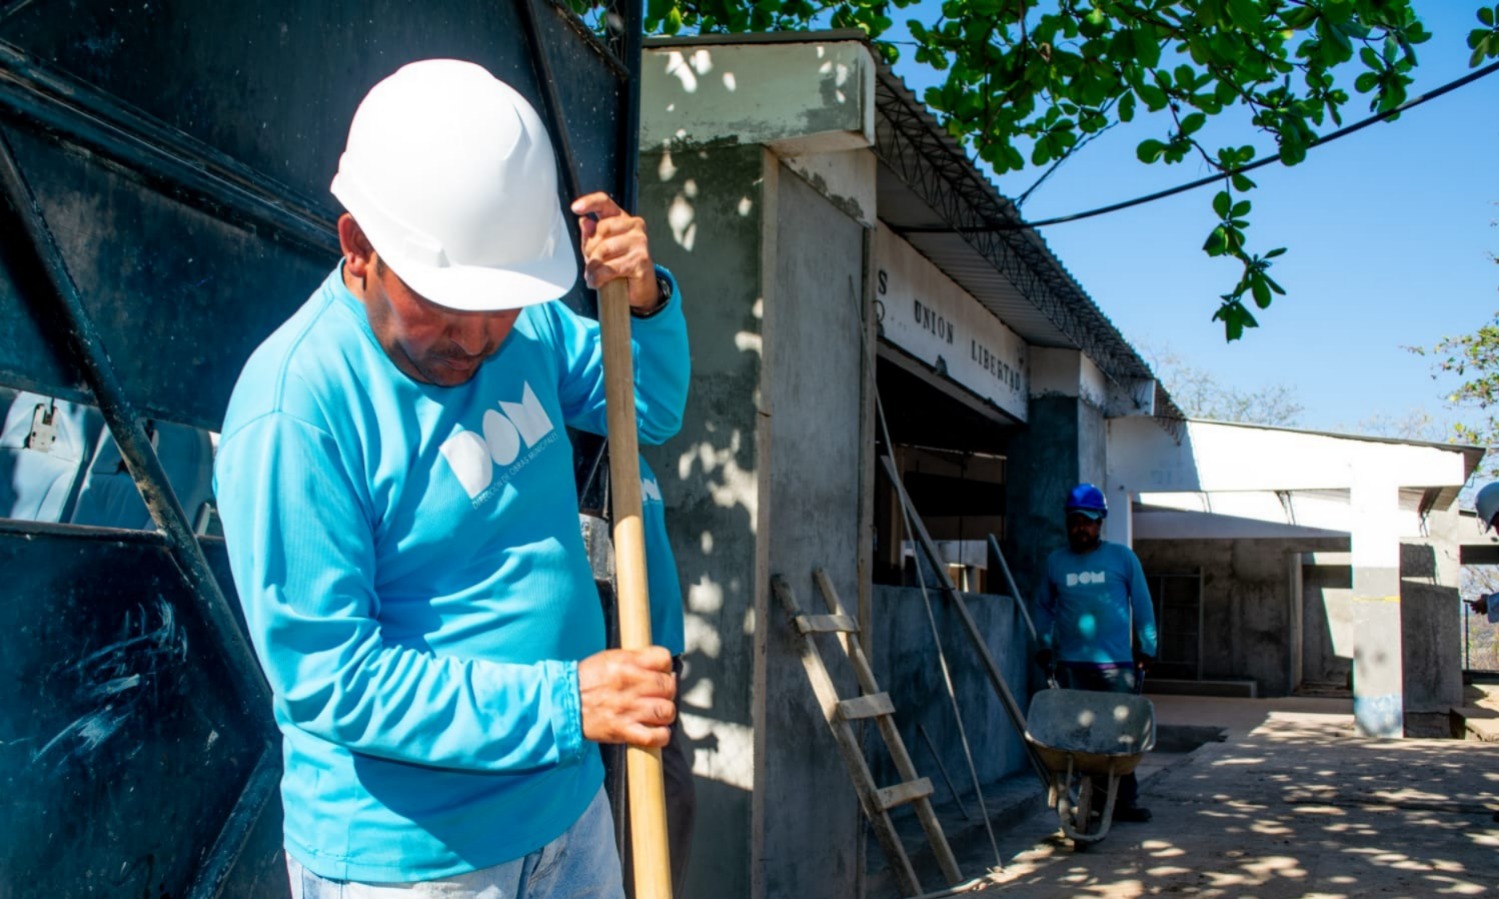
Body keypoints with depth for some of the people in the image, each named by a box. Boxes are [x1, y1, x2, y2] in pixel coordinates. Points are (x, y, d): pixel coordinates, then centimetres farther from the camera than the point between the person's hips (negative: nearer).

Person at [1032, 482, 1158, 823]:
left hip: (1117, 663, -1)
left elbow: (1142, 605, 10)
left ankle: (1126, 800, 7)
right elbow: (1044, 607, 21)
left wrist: (1147, 649, 6)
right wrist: (1044, 643, 10)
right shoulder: (1056, 562, 10)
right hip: (1071, 664, 1)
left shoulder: (1122, 558, 6)